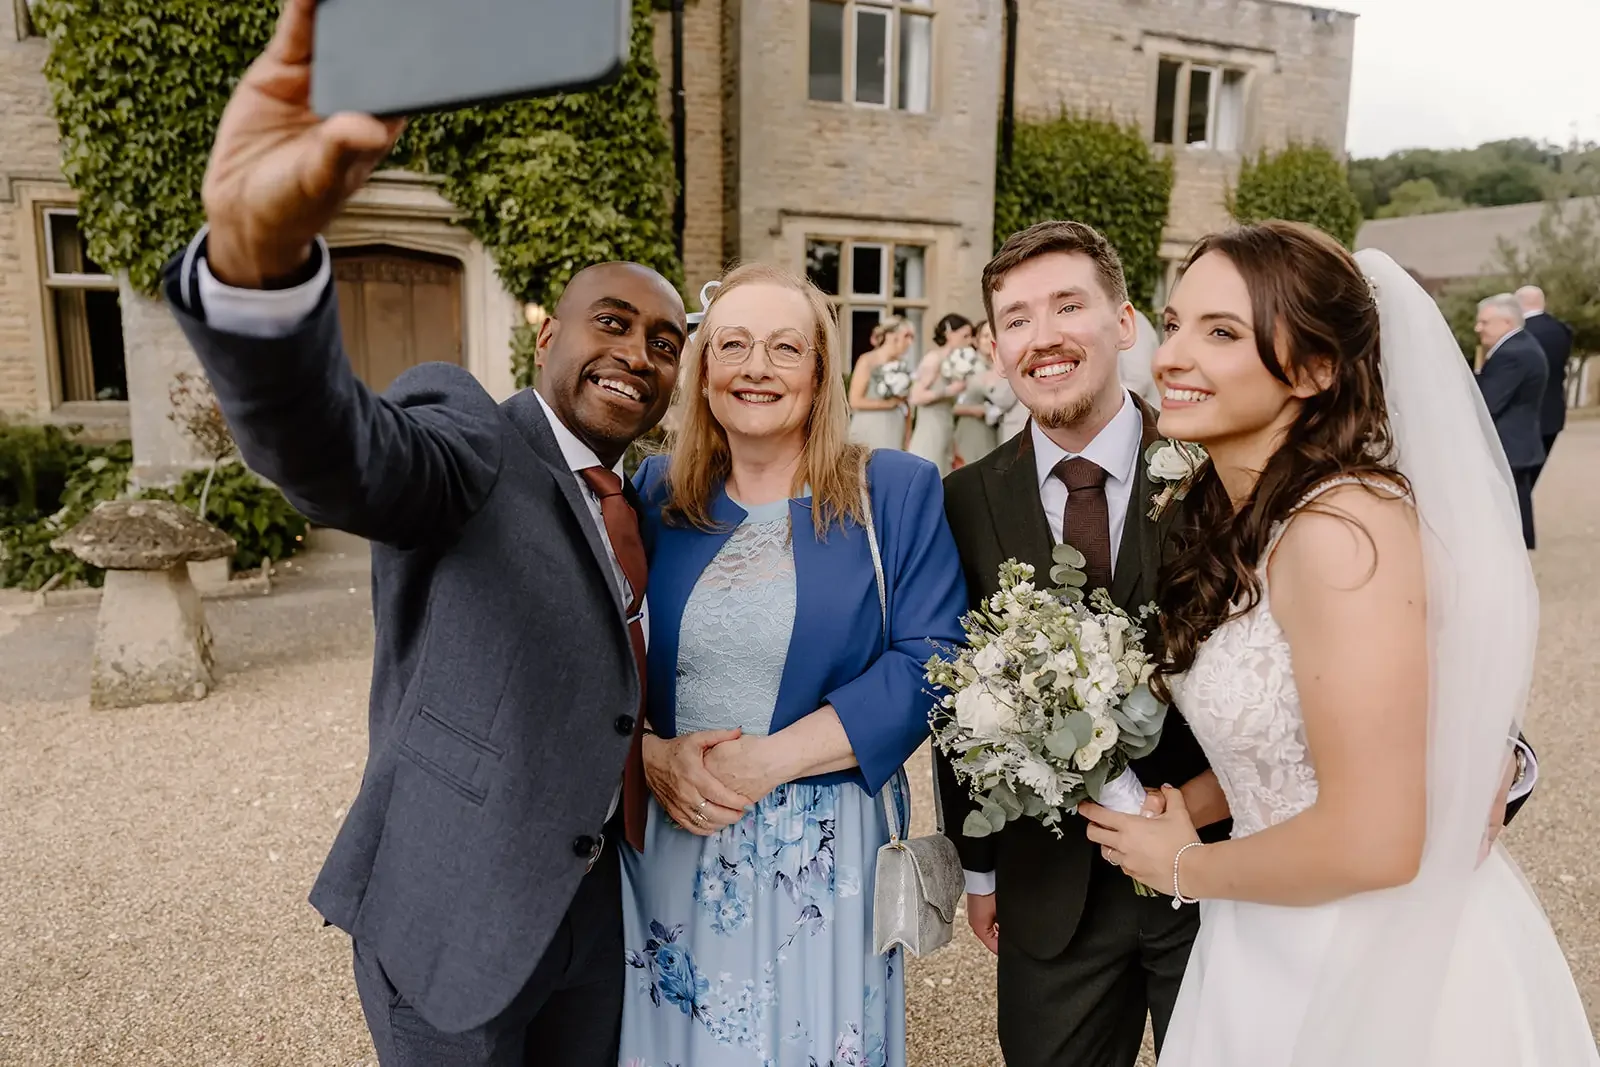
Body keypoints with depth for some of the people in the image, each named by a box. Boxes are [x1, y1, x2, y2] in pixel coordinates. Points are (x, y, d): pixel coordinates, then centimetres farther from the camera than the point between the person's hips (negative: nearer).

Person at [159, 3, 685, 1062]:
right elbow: (327, 445, -37)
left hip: (607, 902, 6)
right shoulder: (467, 439, -14)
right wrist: (257, 248, -54)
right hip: (457, 906, -6)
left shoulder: (642, 500, 6)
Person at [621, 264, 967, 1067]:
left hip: (825, 855, -2)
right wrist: (651, 756, -14)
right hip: (667, 846, 2)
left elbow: (927, 661, -12)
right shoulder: (653, 493, 3)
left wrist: (771, 761, -18)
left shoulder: (896, 492, -4)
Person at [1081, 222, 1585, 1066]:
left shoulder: (1341, 523, -25)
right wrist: (1173, 811, -3)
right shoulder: (1226, 518, 1)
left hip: (1386, 971, -8)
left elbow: (1372, 843, -26)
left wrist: (1184, 868, -12)